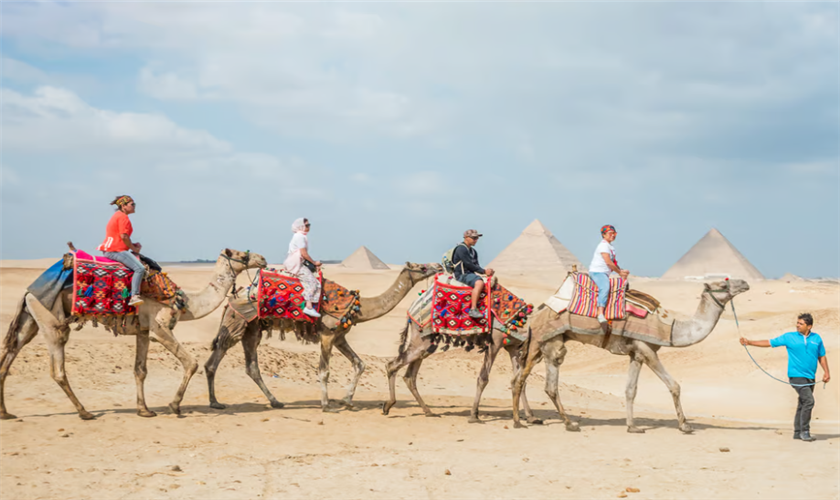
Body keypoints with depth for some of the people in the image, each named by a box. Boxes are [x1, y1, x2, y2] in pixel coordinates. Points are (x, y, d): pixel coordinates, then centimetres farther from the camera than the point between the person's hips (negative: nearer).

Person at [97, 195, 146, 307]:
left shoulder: (117, 216, 22)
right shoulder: (123, 217, -10)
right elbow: (123, 236, -18)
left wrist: (133, 245, 14)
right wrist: (134, 248, -5)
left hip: (110, 250, 11)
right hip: (116, 251, -11)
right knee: (140, 268, -21)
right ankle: (134, 296, -30)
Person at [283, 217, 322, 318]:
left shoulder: (303, 236, 20)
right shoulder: (299, 236, -11)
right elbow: (304, 253, -16)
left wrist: (314, 264, 13)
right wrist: (314, 262, -6)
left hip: (299, 263, 10)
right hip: (295, 264, -10)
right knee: (311, 281, -18)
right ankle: (309, 307, -23)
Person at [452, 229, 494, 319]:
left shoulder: (473, 251, 19)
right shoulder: (461, 249, -10)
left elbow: (476, 266, 14)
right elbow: (469, 264, -16)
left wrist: (486, 271, -6)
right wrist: (484, 271, -13)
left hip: (471, 274, 10)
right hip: (462, 274, -10)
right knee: (479, 283, -35)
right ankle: (473, 310, -40)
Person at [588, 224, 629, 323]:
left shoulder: (610, 246, 21)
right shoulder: (604, 245, -11)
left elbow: (613, 262, 27)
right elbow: (608, 262, -16)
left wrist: (622, 271, 11)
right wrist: (619, 272, -6)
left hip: (604, 273, 11)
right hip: (597, 272, -11)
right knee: (605, 288, -34)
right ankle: (600, 314, -46)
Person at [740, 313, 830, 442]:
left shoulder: (816, 338, 9)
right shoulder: (789, 337, 0)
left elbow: (822, 356, 18)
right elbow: (769, 343, 3)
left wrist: (826, 372, 7)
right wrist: (749, 342, -2)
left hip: (810, 377, 5)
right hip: (796, 376, -5)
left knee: (803, 404, 9)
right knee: (808, 400, -18)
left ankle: (798, 432, 18)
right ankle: (804, 431, -11)